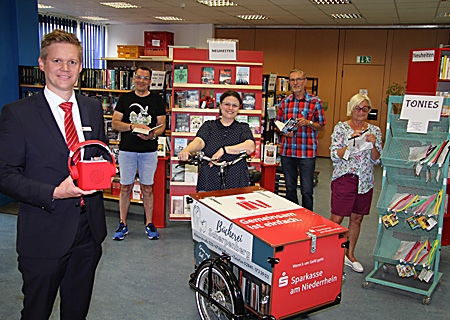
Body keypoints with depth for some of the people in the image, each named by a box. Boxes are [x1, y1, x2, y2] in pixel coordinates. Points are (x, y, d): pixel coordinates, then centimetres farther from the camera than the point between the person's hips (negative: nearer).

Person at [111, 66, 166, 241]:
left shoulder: (157, 100, 6)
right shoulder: (125, 98, 7)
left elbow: (162, 125, 4)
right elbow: (115, 123, 2)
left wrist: (153, 135, -17)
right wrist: (133, 126, -15)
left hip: (149, 151, -1)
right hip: (127, 149, 1)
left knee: (147, 188, 5)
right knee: (125, 187, 6)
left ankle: (149, 224, 17)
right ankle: (123, 224, 17)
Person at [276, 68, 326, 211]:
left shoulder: (315, 101, -2)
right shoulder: (285, 101, 8)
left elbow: (321, 126, 3)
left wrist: (308, 123, -15)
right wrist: (284, 131, -5)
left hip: (307, 152, -3)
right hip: (287, 151, 4)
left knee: (307, 190, 2)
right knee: (290, 188, 14)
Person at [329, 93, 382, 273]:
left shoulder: (375, 131, 6)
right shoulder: (341, 128, -3)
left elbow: (377, 160, 5)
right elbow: (335, 155, -9)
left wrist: (373, 145, -13)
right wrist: (352, 142, -20)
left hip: (365, 181, 4)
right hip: (344, 178, -4)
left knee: (357, 219, 12)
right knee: (336, 219, -2)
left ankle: (350, 255, 26)